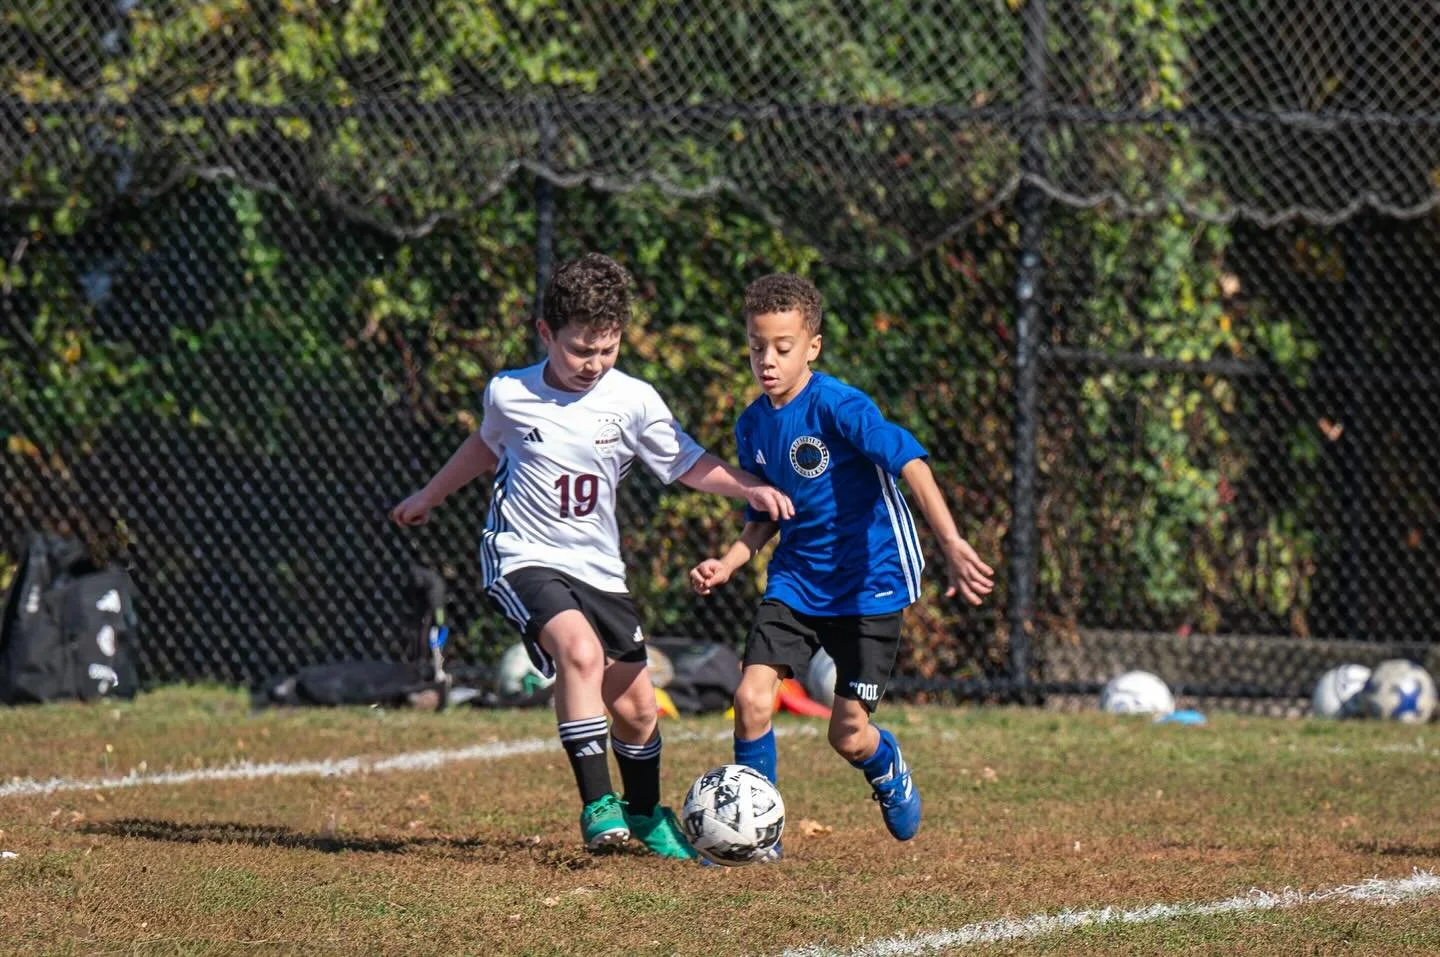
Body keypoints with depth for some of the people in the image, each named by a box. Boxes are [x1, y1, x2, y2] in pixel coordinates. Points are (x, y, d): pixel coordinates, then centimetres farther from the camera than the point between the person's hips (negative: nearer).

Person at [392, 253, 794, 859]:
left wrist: (752, 489, -14)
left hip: (598, 569, 3)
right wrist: (428, 498, 29)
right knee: (580, 650, -32)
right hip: (523, 559, -3)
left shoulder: (634, 401, -6)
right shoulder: (509, 395, -6)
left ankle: (646, 815, 35)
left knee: (636, 709, 7)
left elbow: (688, 465, 3)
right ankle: (596, 804, -27)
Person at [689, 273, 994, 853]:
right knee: (752, 697, -16)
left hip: (869, 582, -5)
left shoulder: (837, 406, -18)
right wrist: (729, 563, -2)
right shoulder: (753, 425, 3)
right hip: (795, 580, 5)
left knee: (848, 737, -1)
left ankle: (888, 768, 37)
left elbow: (910, 463, -29)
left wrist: (952, 547, -41)